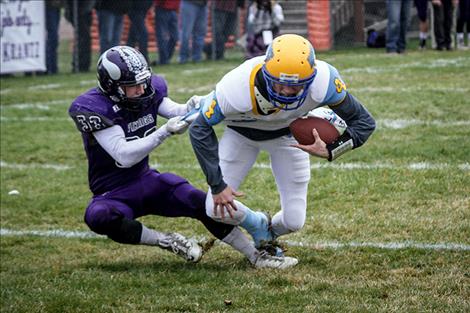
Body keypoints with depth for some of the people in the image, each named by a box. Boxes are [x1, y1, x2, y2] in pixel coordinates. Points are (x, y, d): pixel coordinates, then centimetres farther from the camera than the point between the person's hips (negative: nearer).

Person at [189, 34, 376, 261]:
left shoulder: (322, 82, -38)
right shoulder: (239, 87, -42)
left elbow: (364, 123, -23)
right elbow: (200, 129, -27)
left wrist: (329, 150, -39)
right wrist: (217, 185, -28)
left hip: (287, 134, 1)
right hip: (242, 132, -1)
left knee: (294, 221, 0)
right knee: (217, 209, -11)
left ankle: (269, 234, 37)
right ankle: (258, 225, 21)